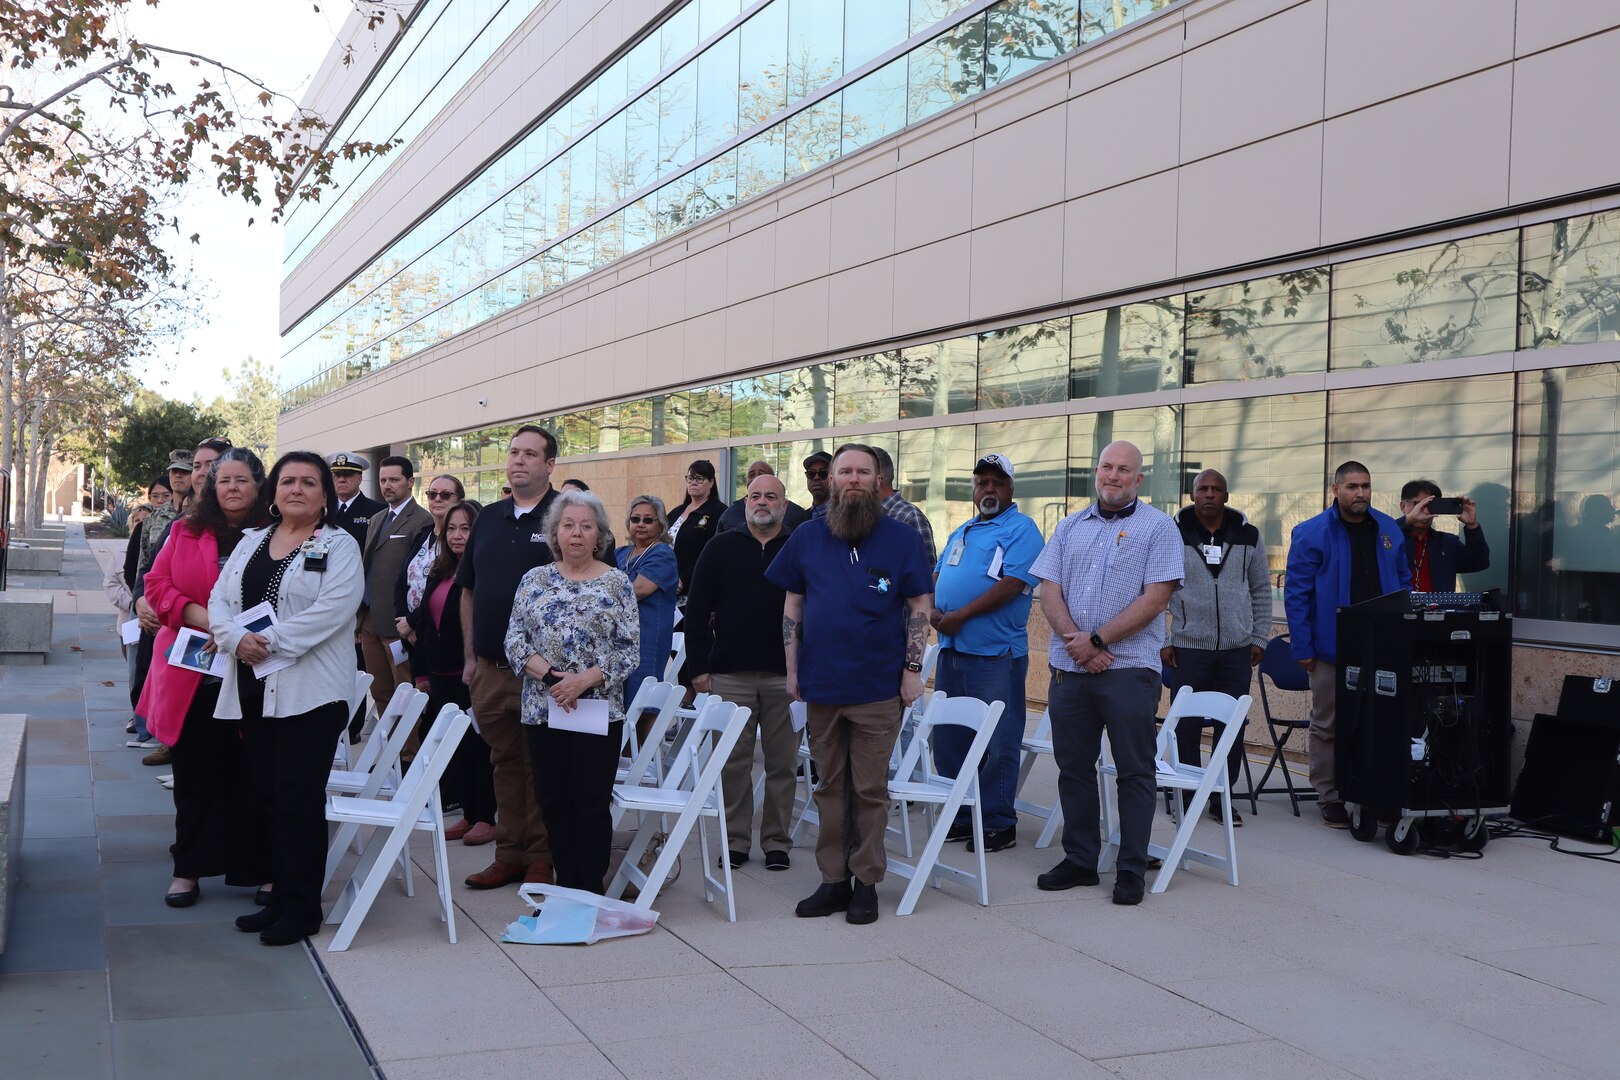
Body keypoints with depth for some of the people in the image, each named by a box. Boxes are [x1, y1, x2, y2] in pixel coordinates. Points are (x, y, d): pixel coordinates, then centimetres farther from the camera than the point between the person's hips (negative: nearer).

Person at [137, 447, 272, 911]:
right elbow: (156, 585, 5)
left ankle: (261, 869, 13)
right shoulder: (185, 532, 8)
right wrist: (195, 614, -12)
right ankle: (189, 868, 20)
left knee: (253, 773, 3)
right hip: (192, 676, 2)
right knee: (195, 772, 9)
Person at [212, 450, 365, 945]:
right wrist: (238, 639, -12)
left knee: (299, 801, -3)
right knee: (269, 794, 11)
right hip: (253, 689, 6)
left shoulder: (339, 546, -2)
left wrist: (269, 642, -19)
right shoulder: (251, 542, 16)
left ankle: (301, 906, 7)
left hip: (310, 692, -6)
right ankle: (280, 896, 22)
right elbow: (220, 599, 8)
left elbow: (331, 608, -16)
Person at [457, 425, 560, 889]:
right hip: (489, 669, 5)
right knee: (505, 763, 13)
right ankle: (509, 855, 22)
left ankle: (541, 857, 14)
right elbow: (467, 590, 17)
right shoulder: (489, 518, 12)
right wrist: (470, 656, 11)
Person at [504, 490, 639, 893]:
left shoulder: (617, 583, 0)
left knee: (592, 805, 1)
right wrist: (549, 675, -13)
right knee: (553, 801, 9)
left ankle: (592, 894, 11)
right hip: (543, 711, 3)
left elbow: (629, 649, -4)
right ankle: (565, 888, 21)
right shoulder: (535, 579, 7)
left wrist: (585, 680, -17)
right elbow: (514, 639, 2)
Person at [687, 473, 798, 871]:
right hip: (730, 674, 0)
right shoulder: (721, 548, 6)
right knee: (733, 762, 5)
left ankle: (777, 842, 16)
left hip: (785, 677, 0)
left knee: (782, 763, 5)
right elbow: (697, 610, 5)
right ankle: (735, 839, 15)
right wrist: (699, 667, -1)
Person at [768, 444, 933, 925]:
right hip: (820, 686, 3)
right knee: (830, 786, 10)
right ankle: (833, 880, 19)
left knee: (870, 789, 4)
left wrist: (912, 670, -5)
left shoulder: (902, 538, -1)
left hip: (878, 687, -3)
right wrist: (792, 669, 6)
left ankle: (866, 883, 13)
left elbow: (920, 606, 1)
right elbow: (792, 603, 11)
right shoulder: (808, 536, 7)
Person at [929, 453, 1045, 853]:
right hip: (951, 649, 8)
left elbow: (1012, 584, -17)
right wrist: (933, 610, -2)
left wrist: (959, 616, -16)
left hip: (995, 655, -8)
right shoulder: (961, 533, 20)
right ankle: (962, 816, 23)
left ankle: (998, 823, 8)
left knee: (996, 745, -2)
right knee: (948, 739, 12)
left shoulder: (1021, 528, -5)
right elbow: (936, 576, 21)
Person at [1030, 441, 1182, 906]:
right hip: (1069, 667, 5)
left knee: (1134, 771, 2)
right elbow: (1050, 590, 7)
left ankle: (1131, 869, 11)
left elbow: (1155, 598, -10)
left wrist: (1096, 639, -14)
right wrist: (1074, 641, -10)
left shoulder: (1158, 527, -1)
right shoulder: (1070, 527, 14)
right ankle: (1079, 860, 21)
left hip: (1129, 668, -5)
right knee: (1073, 766, 10)